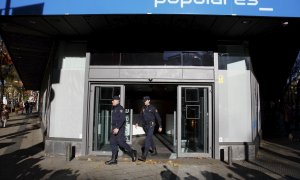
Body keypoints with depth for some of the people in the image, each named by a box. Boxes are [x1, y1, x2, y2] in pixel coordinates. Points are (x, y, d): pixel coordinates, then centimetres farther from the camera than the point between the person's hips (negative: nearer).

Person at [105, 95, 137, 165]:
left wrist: (117, 128, -27)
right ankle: (114, 159, 10)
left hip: (120, 128, -9)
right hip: (114, 128, 9)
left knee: (120, 142, -10)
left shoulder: (120, 108, -11)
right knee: (113, 143, 5)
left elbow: (122, 119, -21)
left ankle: (132, 152, 9)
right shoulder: (113, 109, 17)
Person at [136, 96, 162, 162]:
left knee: (147, 140, -16)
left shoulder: (153, 108, -4)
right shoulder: (143, 108, 10)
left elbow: (158, 117, -1)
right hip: (145, 126, 6)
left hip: (151, 125, -6)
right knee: (150, 139, 19)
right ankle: (154, 151, 40)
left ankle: (144, 156, -20)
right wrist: (138, 123, -3)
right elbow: (141, 117, 14)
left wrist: (160, 126, -1)